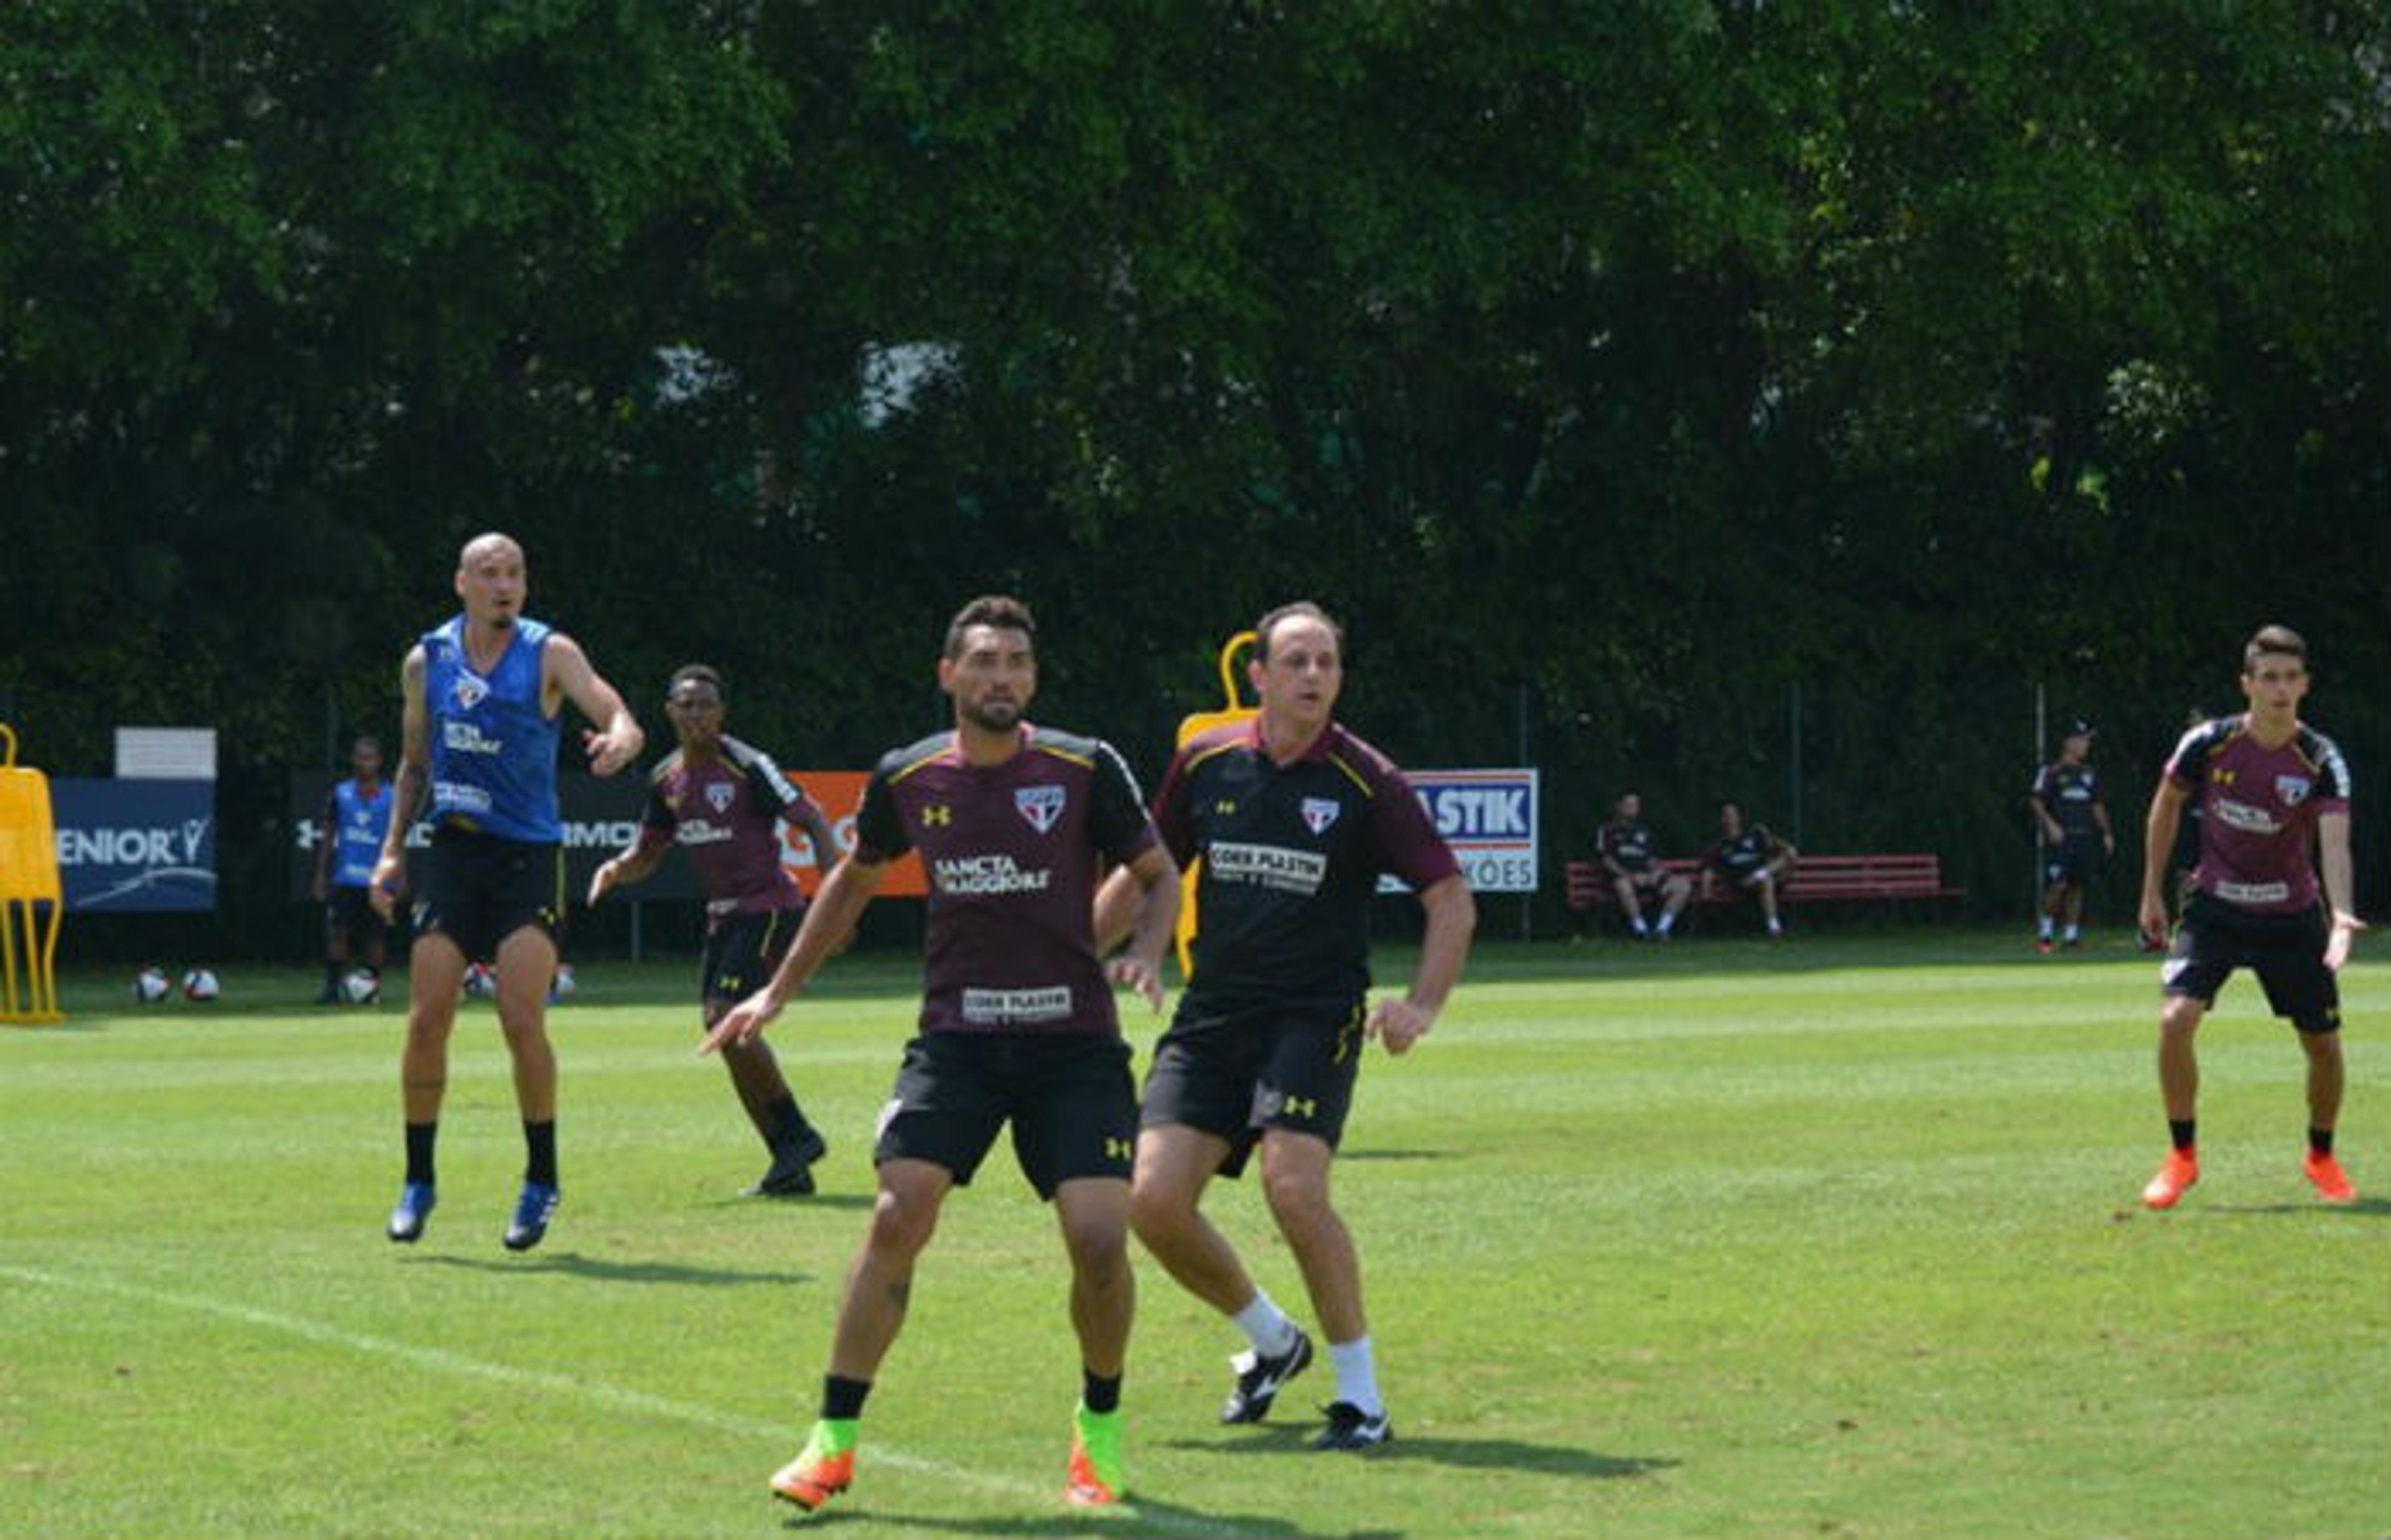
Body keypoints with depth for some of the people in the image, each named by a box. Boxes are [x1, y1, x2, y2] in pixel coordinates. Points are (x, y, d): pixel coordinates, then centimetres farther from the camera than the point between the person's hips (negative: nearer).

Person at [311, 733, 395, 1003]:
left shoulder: (391, 796, 4)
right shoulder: (340, 793, 7)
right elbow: (327, 836, 10)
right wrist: (320, 874, 5)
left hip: (377, 879, 0)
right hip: (345, 877, 0)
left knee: (375, 935, 3)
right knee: (338, 930, -6)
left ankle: (372, 988, 12)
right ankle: (332, 988, -4)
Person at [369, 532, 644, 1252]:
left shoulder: (549, 654, -3)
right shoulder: (426, 661, 7)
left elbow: (622, 721, -16)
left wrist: (618, 740, -39)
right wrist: (393, 848, 11)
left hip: (528, 860, -3)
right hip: (451, 855, 3)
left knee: (522, 1022, -12)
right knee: (427, 1019, -3)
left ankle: (541, 1180, 3)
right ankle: (418, 1181, 10)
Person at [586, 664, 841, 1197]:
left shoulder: (747, 767, -13)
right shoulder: (667, 780, 8)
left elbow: (813, 821, -12)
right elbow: (647, 856, 18)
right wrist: (615, 870, -4)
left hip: (768, 908, -8)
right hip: (723, 915, 8)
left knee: (726, 1018, -20)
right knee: (723, 1031, 3)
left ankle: (797, 1136, -8)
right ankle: (791, 1168, 9)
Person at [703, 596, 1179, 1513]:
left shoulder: (1086, 768, -4)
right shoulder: (907, 778, 3)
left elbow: (1159, 876, 7)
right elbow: (854, 879, 21)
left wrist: (1145, 954, -13)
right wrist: (778, 992, 22)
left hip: (1074, 1039, -1)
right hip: (955, 1039, 1)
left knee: (1099, 1238, -12)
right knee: (897, 1219, -13)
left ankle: (1100, 1430, 14)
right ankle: (833, 1444, -3)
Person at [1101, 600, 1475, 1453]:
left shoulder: (1367, 782, -5)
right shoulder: (1204, 763, 5)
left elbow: (1451, 899, -3)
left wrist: (1420, 1005, -16)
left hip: (1316, 1016, -4)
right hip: (1210, 1016, 4)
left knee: (1293, 1185, -24)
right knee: (1155, 1201, -7)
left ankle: (1363, 1397, -9)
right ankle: (1270, 1340, 22)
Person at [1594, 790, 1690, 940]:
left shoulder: (1643, 832, 25)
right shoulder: (1607, 831, 8)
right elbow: (1606, 860, -4)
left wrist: (1657, 871, -3)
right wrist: (1631, 876, -17)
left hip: (1646, 877, 5)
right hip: (1622, 876, -5)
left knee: (1683, 885, -17)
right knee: (1624, 886, -43)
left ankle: (1662, 929, -19)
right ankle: (1641, 931, -32)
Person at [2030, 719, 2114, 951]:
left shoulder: (2089, 774, 17)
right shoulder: (2051, 772, -1)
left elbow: (2097, 805, 22)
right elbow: (2036, 801, -5)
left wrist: (2106, 832, 14)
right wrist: (2050, 825, -17)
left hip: (2084, 837, 6)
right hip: (2059, 837, -6)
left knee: (2077, 886, 4)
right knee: (2057, 884, -15)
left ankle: (2071, 935, 8)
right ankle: (2045, 931, -2)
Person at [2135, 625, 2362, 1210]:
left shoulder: (2321, 761, -16)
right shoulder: (2207, 744, -12)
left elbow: (2334, 843, -27)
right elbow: (2167, 805, 6)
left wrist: (2341, 915, -45)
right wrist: (2153, 891, 6)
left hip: (2292, 916, 0)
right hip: (2214, 909, 0)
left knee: (2323, 1044, 3)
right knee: (2176, 1019, -19)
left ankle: (2322, 1158, 30)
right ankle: (2182, 1157, -2)